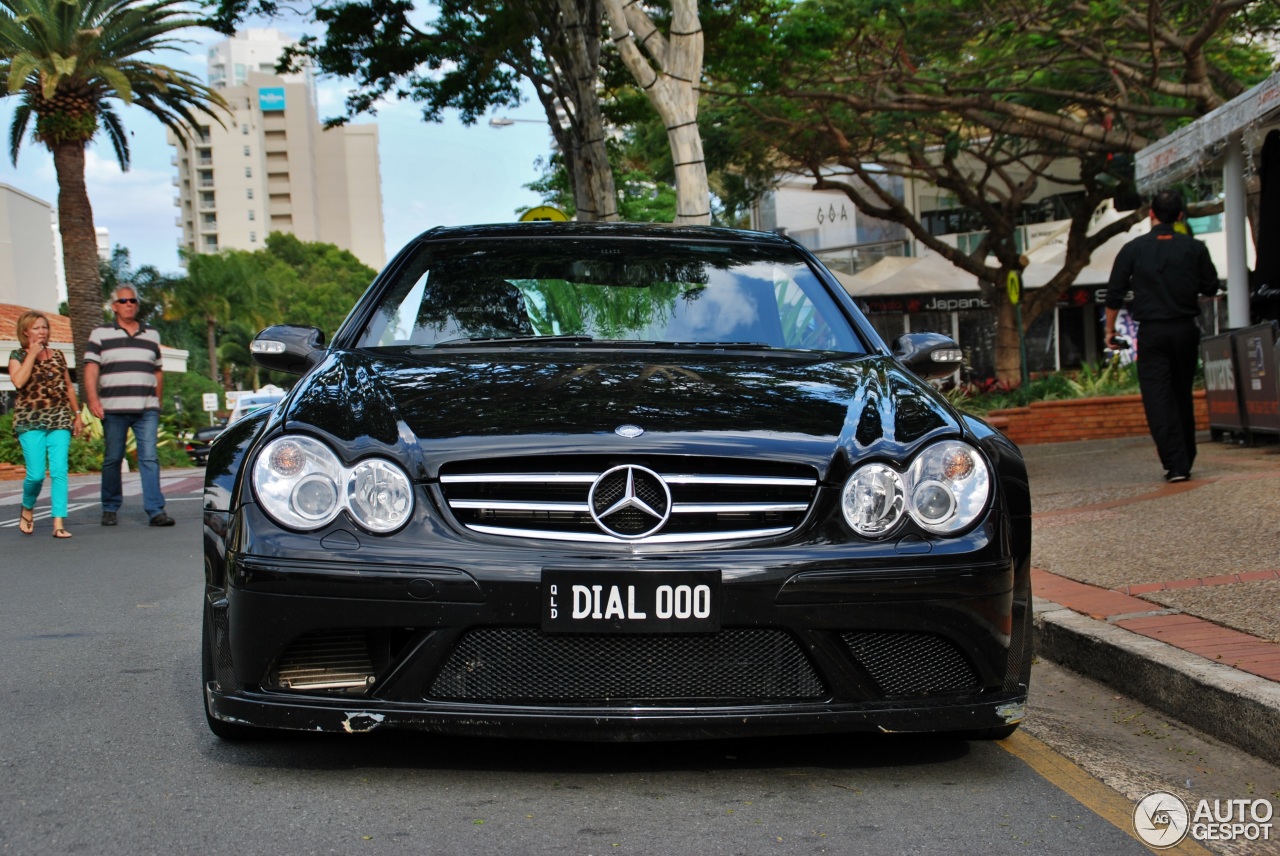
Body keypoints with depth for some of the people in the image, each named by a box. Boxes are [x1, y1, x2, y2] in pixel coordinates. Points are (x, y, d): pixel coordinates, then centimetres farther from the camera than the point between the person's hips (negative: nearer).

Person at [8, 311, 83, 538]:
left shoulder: (57, 356, 14)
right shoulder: (18, 355, 4)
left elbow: (68, 387, 19)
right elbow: (18, 381, -15)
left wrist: (77, 415, 16)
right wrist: (32, 354, -10)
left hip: (59, 420, 3)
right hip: (30, 422, -2)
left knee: (59, 472, -9)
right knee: (36, 474, -6)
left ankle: (59, 523, -9)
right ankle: (27, 509, 24)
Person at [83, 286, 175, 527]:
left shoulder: (152, 335, 17)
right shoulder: (100, 334, 8)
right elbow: (91, 369, 0)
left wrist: (157, 401, 17)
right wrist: (93, 399, -13)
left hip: (146, 409, 1)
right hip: (113, 409, -1)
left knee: (149, 458, -8)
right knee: (112, 459, 4)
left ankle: (156, 510, -12)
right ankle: (110, 509, 17)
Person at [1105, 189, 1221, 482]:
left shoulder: (1133, 249, -3)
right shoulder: (1194, 248, 0)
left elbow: (1114, 294, -1)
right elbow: (1211, 286, 7)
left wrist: (1110, 329, 11)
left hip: (1152, 332, -3)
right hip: (1186, 329, 3)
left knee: (1158, 398, -3)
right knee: (1182, 395, 16)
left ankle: (1176, 464, -13)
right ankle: (1185, 461, 22)